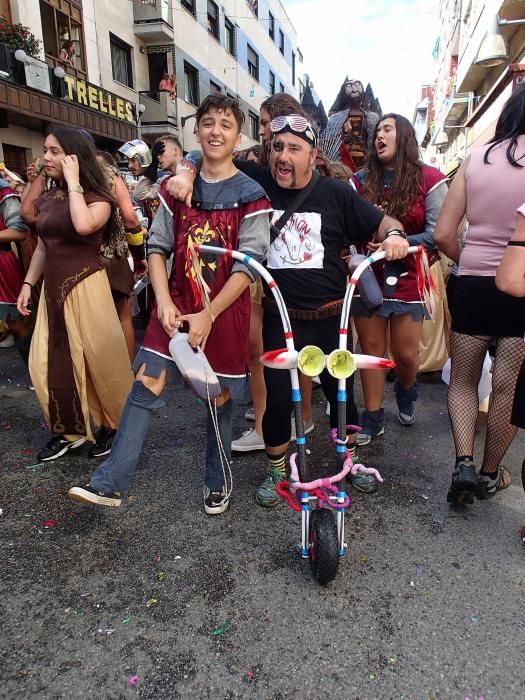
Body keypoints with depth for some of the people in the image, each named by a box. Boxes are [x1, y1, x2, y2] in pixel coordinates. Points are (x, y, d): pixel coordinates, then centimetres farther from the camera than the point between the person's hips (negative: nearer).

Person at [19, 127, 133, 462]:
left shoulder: (97, 198, -8)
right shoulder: (48, 197, 11)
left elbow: (84, 226, -31)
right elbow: (43, 246, 17)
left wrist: (73, 181, -19)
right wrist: (28, 283, 13)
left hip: (85, 287, -6)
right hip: (53, 288, 7)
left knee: (99, 360, 3)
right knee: (48, 364, 6)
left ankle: (118, 427, 23)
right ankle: (69, 431, 23)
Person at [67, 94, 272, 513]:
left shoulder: (250, 196, -5)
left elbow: (248, 265, -11)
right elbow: (158, 246, 4)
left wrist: (208, 316, -17)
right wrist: (164, 302, -11)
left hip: (225, 311, -2)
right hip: (176, 308, 3)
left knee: (219, 398, 9)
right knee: (144, 389, -2)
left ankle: (217, 483, 29)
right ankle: (110, 483, 9)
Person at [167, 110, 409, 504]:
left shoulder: (336, 193, -1)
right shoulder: (257, 181, -2)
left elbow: (381, 222, 7)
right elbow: (204, 154, 6)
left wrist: (394, 235, -15)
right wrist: (186, 173, -14)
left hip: (328, 317, 1)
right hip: (279, 318, 0)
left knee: (340, 390, 14)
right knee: (277, 397, 4)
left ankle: (351, 460, 39)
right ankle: (276, 471, 28)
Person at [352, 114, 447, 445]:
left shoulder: (429, 179, -2)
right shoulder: (362, 180, 5)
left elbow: (437, 233, -7)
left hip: (407, 278, -2)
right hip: (368, 276, 2)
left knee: (405, 353, 4)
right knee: (371, 348, 7)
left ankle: (407, 394, 39)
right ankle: (373, 417, 21)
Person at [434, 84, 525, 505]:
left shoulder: (475, 158, 3)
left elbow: (443, 234, 0)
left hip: (473, 284, 2)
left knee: (463, 379, 16)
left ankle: (464, 462, 5)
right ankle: (489, 473, 23)